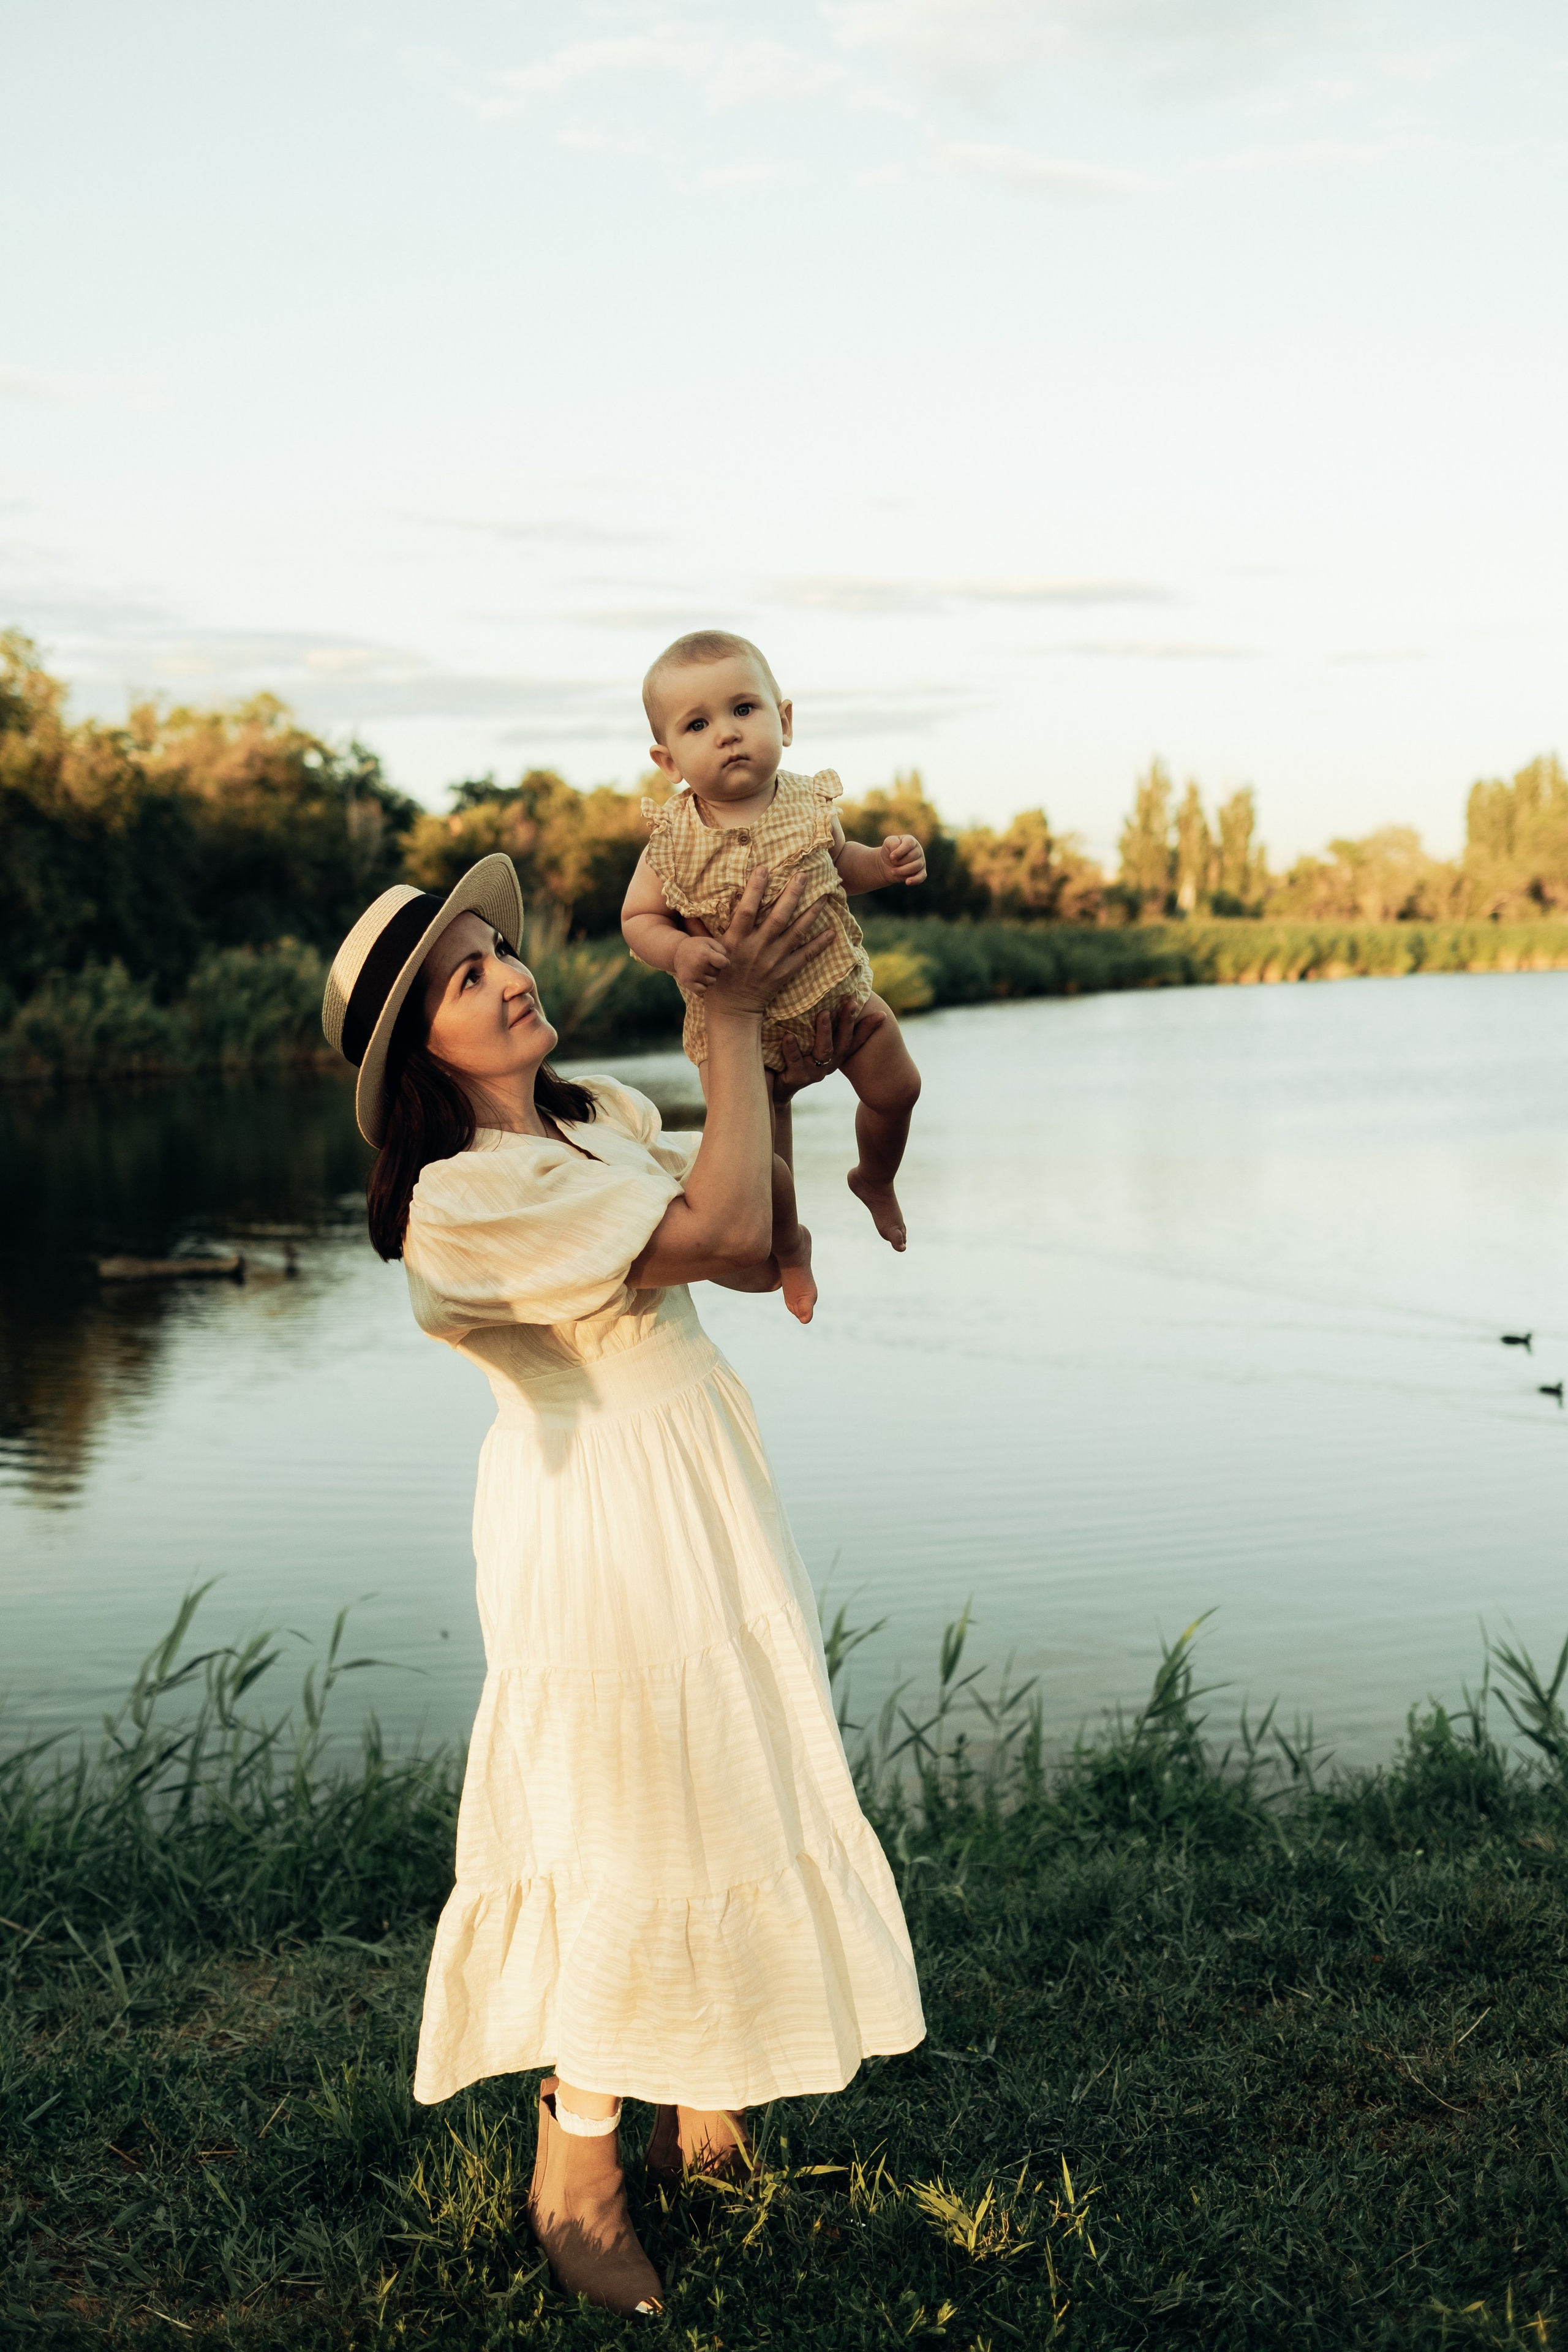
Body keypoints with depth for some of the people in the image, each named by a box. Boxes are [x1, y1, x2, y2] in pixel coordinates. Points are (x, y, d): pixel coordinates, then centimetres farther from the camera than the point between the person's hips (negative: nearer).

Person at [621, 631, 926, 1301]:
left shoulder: (807, 805, -11)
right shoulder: (673, 838, -19)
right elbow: (639, 919, -10)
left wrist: (886, 863, -11)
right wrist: (679, 952, -31)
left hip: (838, 992, 3)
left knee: (897, 1089, 14)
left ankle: (875, 1179, 49)